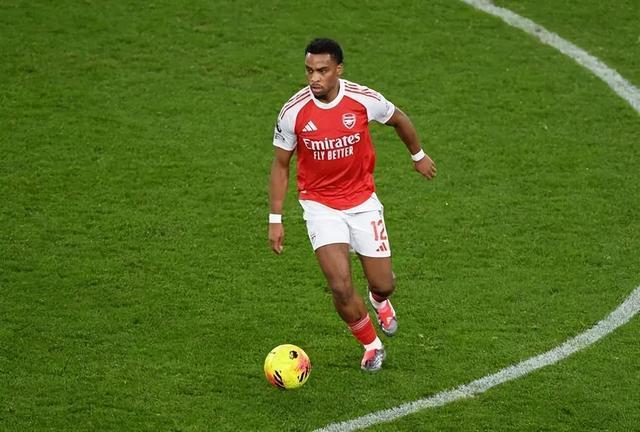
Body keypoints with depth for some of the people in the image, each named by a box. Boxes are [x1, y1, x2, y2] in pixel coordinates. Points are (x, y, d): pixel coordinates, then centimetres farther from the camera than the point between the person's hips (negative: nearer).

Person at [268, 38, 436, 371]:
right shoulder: (293, 112, -16)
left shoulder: (364, 100, -15)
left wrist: (418, 156, 23)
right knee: (341, 287, -16)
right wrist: (275, 219, -2)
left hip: (362, 201, 1)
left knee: (383, 284, 2)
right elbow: (280, 165, -2)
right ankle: (371, 345, 13)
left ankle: (379, 300, 45)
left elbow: (398, 119, 9)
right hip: (319, 204, -1)